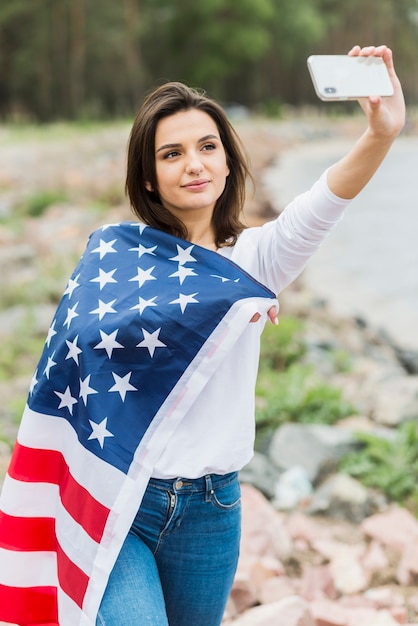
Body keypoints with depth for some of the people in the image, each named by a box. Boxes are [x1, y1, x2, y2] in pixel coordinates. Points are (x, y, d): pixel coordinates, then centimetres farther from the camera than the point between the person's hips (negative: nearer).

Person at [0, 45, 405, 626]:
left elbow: (320, 206, -19)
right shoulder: (115, 248, -2)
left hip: (210, 508, 3)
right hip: (111, 500, -2)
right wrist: (220, 303, -22)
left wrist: (381, 135, -38)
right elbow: (88, 330, -21)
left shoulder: (254, 258, 1)